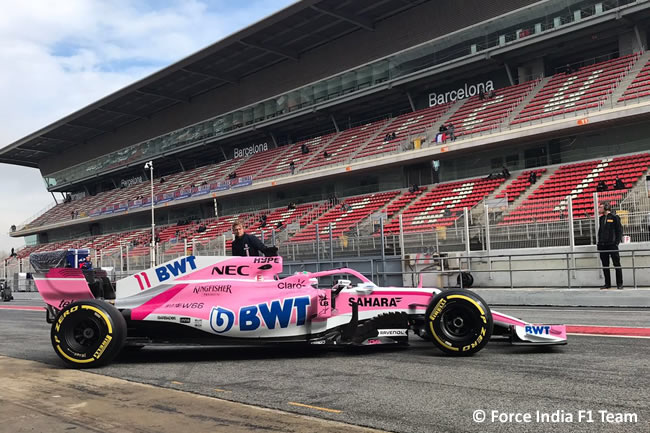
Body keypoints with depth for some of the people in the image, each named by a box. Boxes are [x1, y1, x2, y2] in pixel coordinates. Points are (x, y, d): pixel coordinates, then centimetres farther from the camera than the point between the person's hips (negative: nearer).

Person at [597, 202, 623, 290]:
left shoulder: (614, 217, -3)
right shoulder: (601, 218, 14)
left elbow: (619, 230, -4)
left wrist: (617, 242, -11)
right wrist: (599, 242, 11)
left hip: (612, 245, -6)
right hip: (602, 246, 6)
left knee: (617, 264, -1)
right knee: (605, 265, 8)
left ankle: (619, 284, 4)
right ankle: (607, 284, 15)